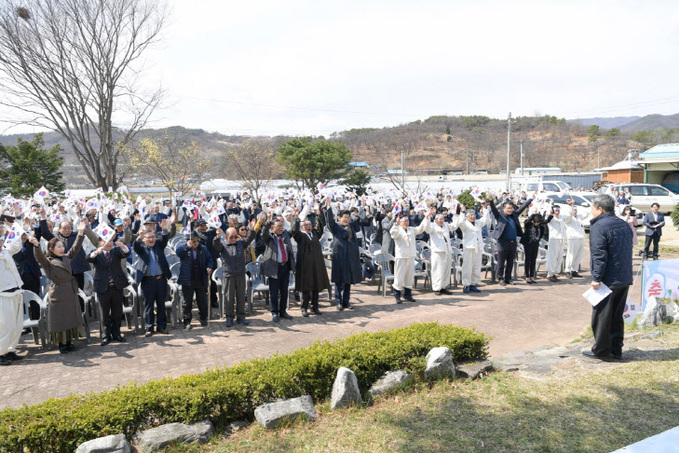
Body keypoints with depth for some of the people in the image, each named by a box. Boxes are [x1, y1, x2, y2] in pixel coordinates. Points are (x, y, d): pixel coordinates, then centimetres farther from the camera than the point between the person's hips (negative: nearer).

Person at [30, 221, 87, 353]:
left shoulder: (66, 257, 10)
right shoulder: (48, 262, -9)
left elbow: (75, 247, 15)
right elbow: (39, 257, -27)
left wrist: (81, 231, 10)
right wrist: (36, 246, -47)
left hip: (71, 292, 7)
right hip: (58, 294, -7)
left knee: (71, 316, 11)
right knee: (60, 318, 1)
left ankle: (69, 341, 22)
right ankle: (61, 344, 11)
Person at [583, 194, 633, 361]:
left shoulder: (598, 227, -14)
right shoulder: (624, 224, 12)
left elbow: (599, 255, -22)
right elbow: (628, 250, 18)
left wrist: (596, 278, -19)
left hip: (608, 280, -8)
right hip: (624, 279, 8)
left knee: (601, 316, 2)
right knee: (617, 316, 15)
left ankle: (601, 351, 10)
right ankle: (616, 350, 22)